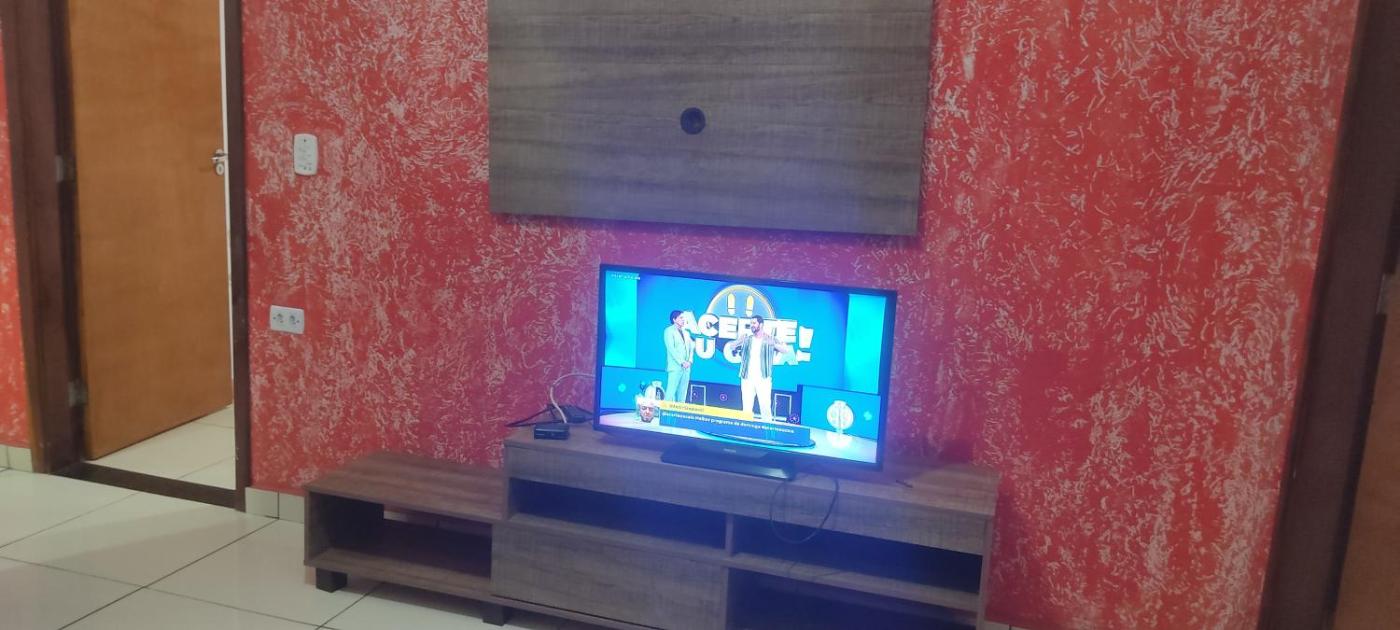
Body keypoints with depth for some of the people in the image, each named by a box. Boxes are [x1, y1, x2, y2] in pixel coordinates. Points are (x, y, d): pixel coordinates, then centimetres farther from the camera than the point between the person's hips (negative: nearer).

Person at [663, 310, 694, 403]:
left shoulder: (686, 333, 20)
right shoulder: (669, 331, 0)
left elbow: (691, 348, 16)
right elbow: (671, 348, -9)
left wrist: (689, 361, -2)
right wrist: (682, 362, -15)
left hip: (686, 367, 6)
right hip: (675, 367, -6)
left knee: (683, 393, 3)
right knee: (671, 391, -11)